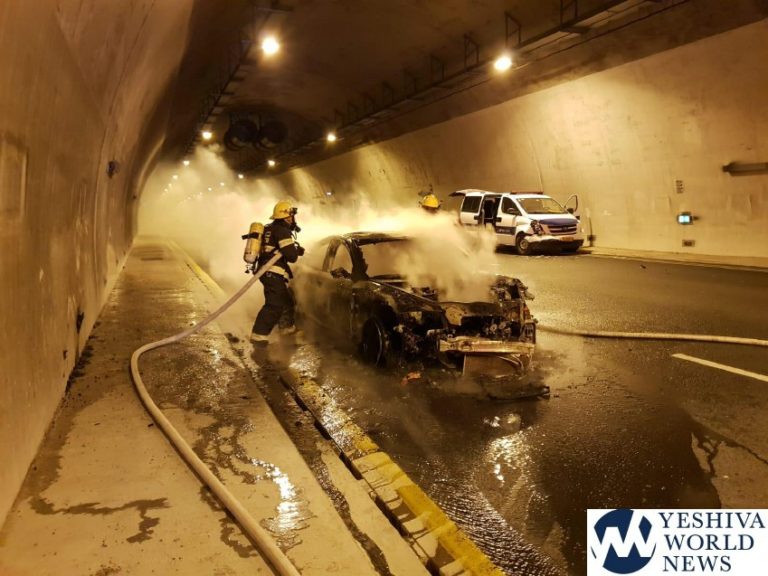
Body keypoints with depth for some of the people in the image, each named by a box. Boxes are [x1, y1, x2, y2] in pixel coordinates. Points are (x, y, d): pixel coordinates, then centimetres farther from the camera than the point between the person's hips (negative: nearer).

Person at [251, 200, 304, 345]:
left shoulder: (269, 228, 17)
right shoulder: (283, 231, -14)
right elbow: (291, 255, -21)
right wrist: (298, 250, 2)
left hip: (268, 272, 10)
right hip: (274, 274, -10)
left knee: (287, 300, 24)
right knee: (274, 305, -13)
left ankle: (288, 327, 37)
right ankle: (259, 335, -17)